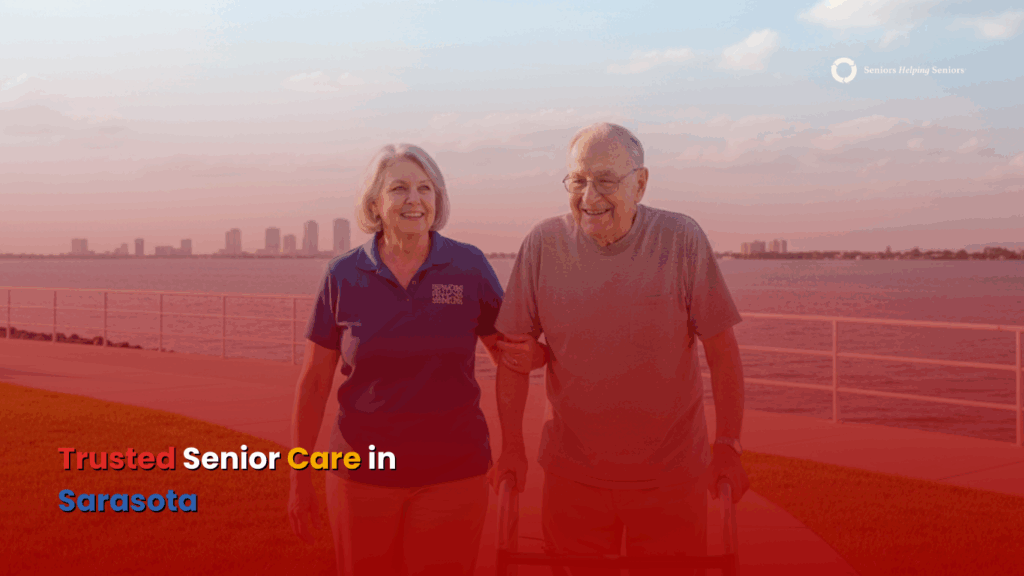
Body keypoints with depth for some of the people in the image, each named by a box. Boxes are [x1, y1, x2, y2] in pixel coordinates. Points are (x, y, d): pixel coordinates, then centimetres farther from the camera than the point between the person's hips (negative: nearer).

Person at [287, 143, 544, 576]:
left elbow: (510, 353, 8)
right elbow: (312, 383, 3)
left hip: (452, 473, 0)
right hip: (363, 473, 0)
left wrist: (531, 355, -16)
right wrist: (299, 482, 4)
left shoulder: (470, 267, -3)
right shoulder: (343, 277, -3)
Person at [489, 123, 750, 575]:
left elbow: (721, 350, -4)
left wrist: (728, 447, -3)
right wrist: (512, 447, 1)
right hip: (571, 474, 1)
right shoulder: (543, 245, -6)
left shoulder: (681, 240, -10)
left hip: (671, 477, -1)